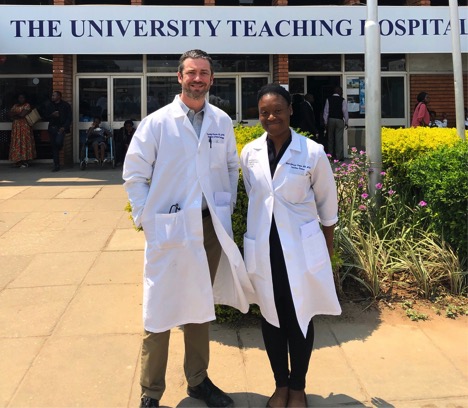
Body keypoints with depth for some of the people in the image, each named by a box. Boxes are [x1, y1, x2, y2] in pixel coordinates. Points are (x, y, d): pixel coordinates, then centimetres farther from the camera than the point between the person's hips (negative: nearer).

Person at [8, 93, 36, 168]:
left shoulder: (27, 105, 1)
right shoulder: (15, 106, 18)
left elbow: (22, 114, -11)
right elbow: (11, 115, 6)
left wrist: (15, 115, 3)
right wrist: (19, 115, -6)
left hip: (25, 126, -5)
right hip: (16, 127, 5)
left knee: (24, 142, -8)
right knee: (17, 143, -1)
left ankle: (25, 161, -8)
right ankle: (18, 161, -1)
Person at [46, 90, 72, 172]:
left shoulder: (66, 105, 2)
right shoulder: (50, 105, 14)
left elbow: (69, 118, -1)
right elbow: (46, 116, 15)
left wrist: (64, 127, -13)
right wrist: (52, 115, -6)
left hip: (61, 128, -4)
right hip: (52, 128, 4)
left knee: (58, 142, -26)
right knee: (53, 146, 2)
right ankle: (56, 165, 9)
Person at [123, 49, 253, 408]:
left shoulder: (222, 122, 6)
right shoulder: (157, 122, -4)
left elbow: (232, 168, 16)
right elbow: (134, 175, -1)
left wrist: (227, 209, 7)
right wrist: (147, 217, -6)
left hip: (212, 226, 4)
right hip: (169, 228, -3)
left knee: (200, 306, 16)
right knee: (160, 311, 2)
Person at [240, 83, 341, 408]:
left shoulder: (313, 153, -9)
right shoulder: (249, 154, -1)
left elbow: (327, 204, 2)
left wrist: (328, 250, 8)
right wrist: (257, 231, 14)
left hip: (301, 248, -2)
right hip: (263, 248, 3)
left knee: (300, 318, 9)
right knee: (271, 317, 13)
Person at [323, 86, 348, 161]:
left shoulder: (328, 99, 0)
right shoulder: (342, 100, -6)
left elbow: (326, 111, 1)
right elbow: (345, 112, -5)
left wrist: (325, 122, 7)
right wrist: (346, 122, 5)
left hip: (330, 120, 2)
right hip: (339, 120, -2)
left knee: (330, 139, 12)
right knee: (339, 139, -1)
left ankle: (330, 155, 16)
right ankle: (339, 156, -1)